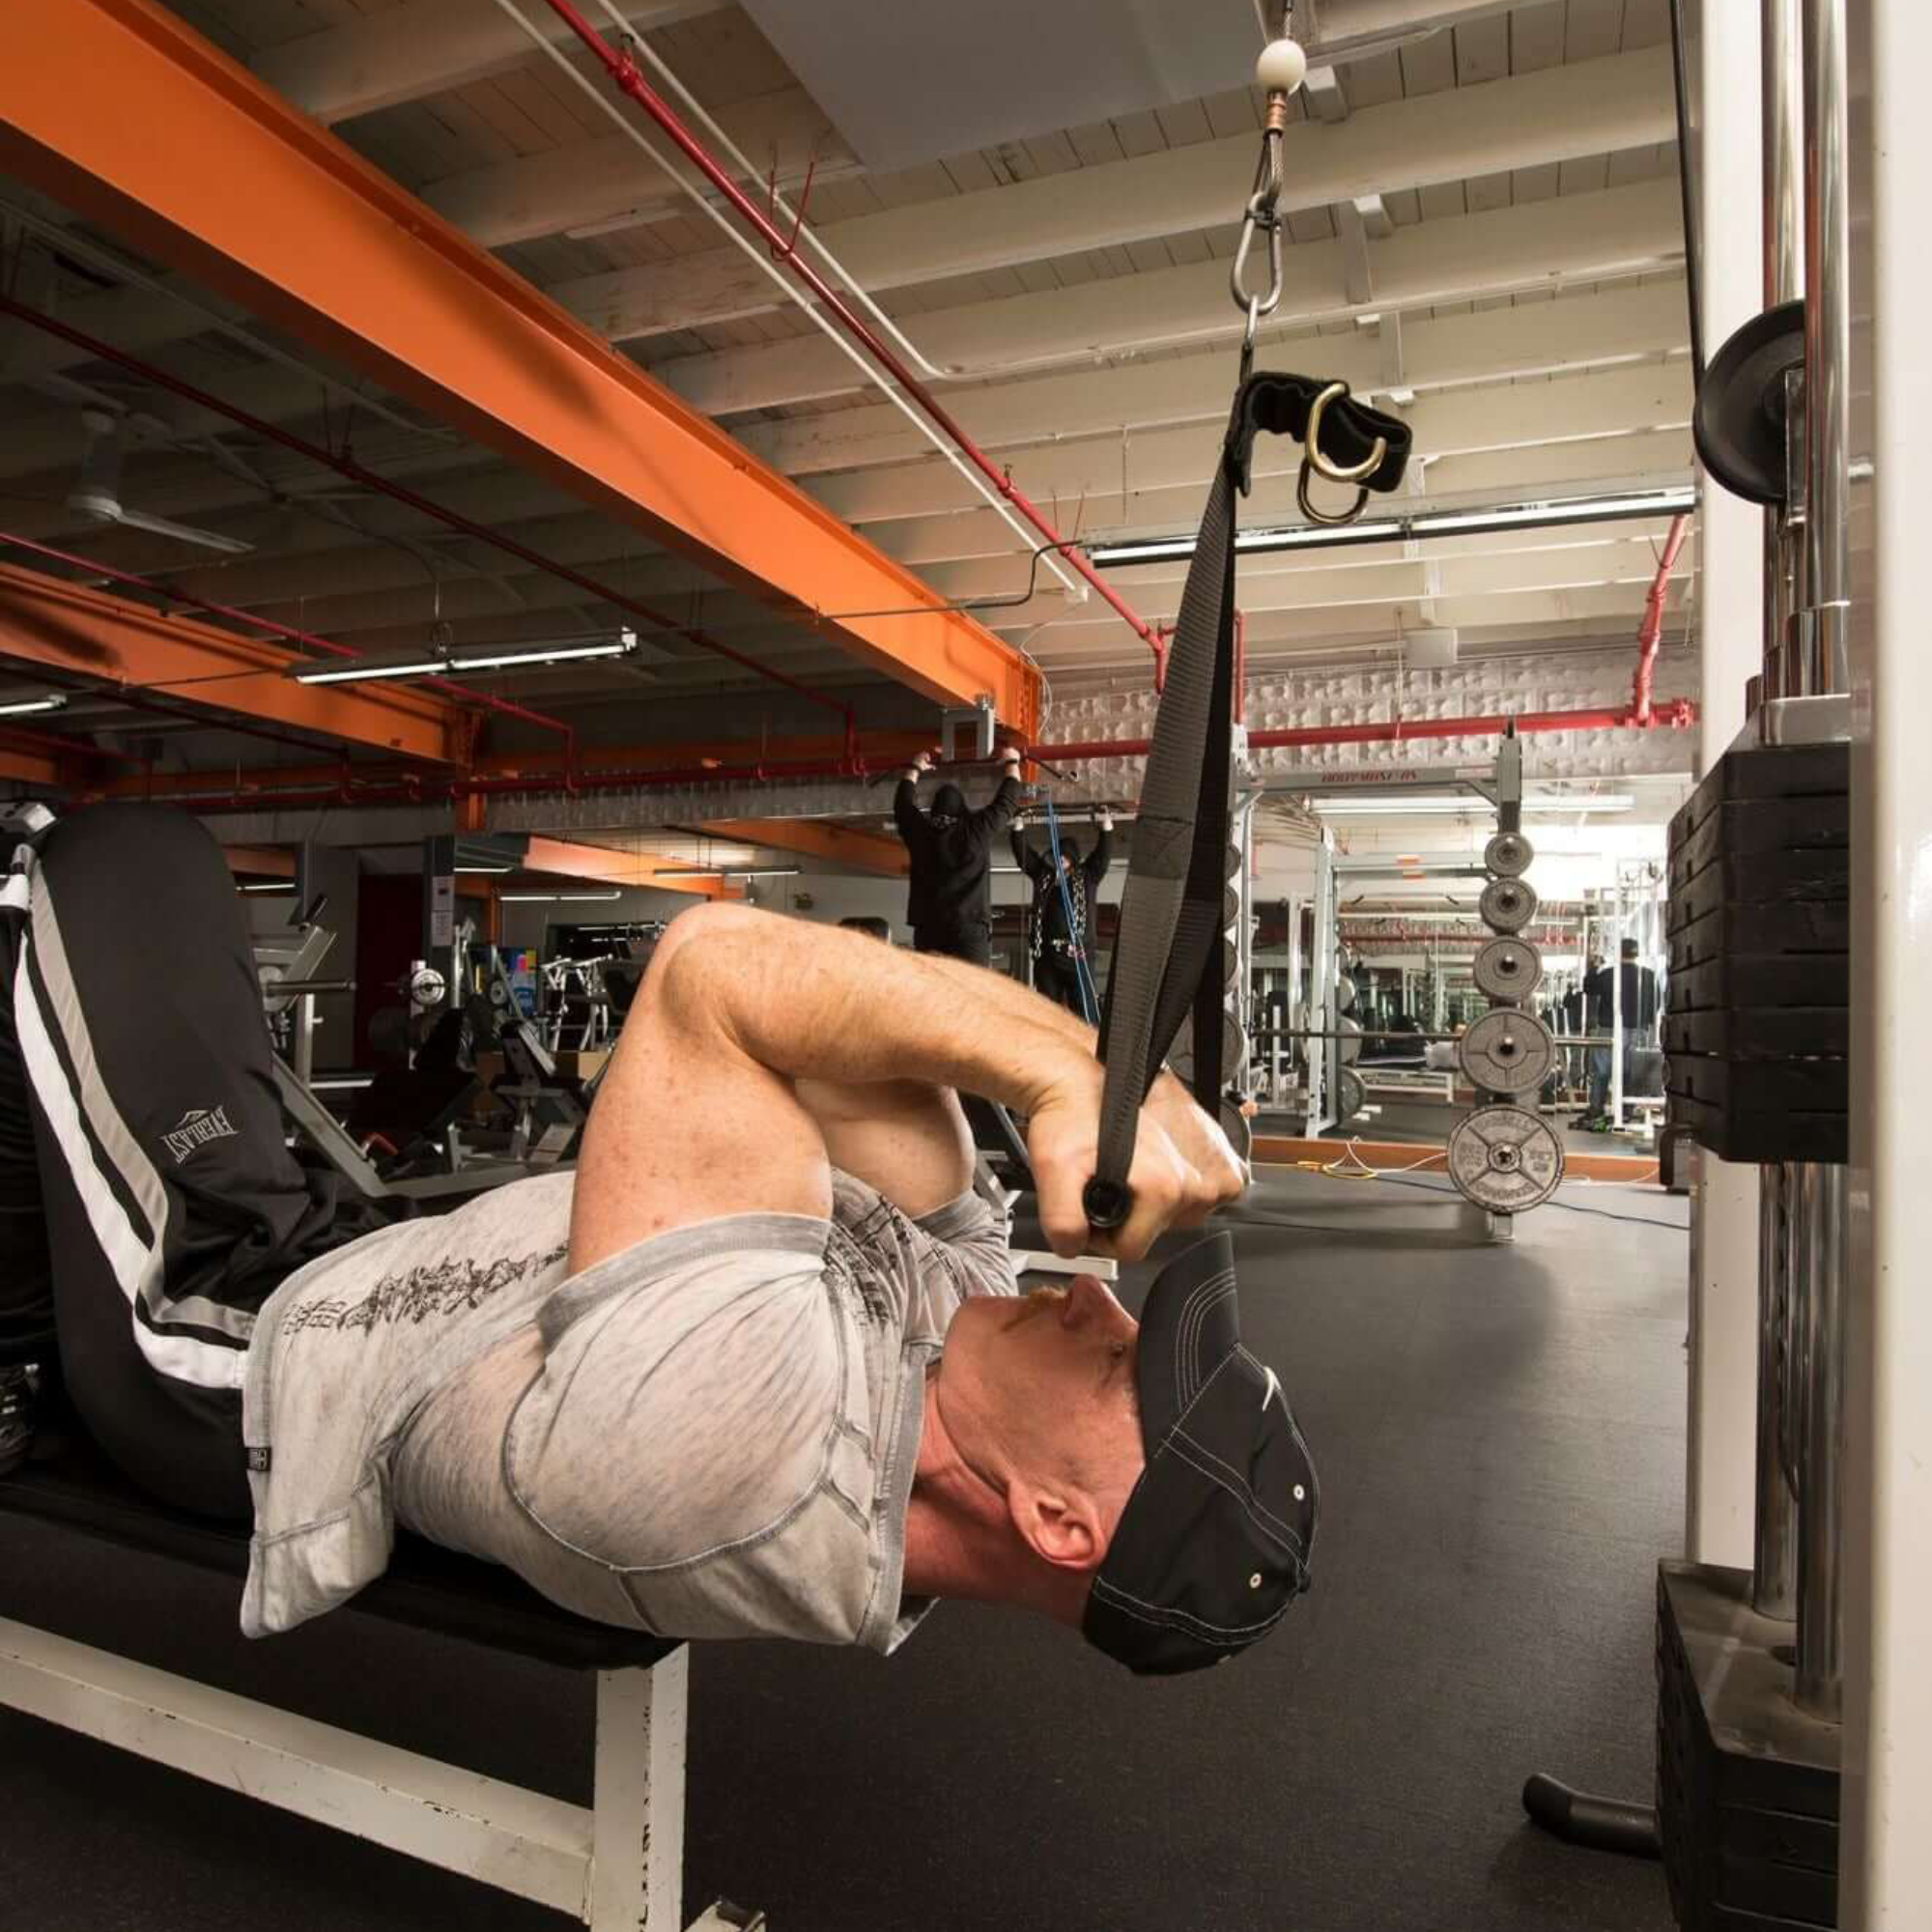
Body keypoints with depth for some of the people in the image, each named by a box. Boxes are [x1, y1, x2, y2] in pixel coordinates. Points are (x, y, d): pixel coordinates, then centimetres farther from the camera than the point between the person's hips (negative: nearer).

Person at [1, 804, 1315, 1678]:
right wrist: (1104, 1068, -34)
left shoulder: (758, 1425, -44)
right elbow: (856, 1044, -18)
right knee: (158, 881, 20)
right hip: (350, 1271, 6)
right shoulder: (952, 1306, -18)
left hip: (219, 1356, -6)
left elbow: (713, 969, -43)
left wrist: (1066, 1085, -44)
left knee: (120, 863, 3)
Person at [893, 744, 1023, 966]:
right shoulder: (977, 829, 1)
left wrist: (914, 769, 43)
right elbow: (1007, 801, 15)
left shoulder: (920, 831, 7)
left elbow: (903, 802, 28)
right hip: (970, 929, -3)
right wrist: (1011, 763, 32)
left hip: (927, 929, 3)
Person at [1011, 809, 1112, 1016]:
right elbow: (1022, 853, 8)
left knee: (1085, 1011, -5)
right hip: (1046, 955, 4)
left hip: (1078, 955, -3)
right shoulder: (1043, 875, 11)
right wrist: (1018, 825, -3)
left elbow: (1103, 853, -6)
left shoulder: (1087, 877, 5)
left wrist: (1106, 824, -19)